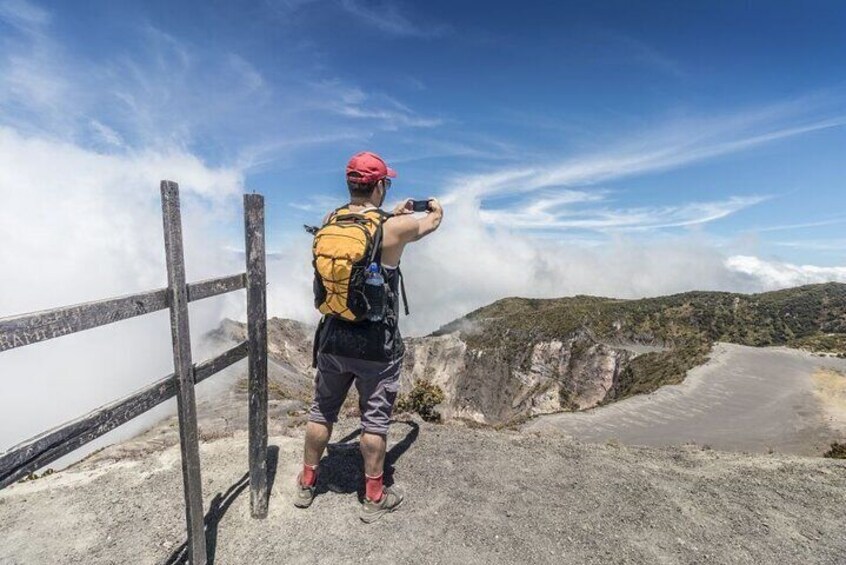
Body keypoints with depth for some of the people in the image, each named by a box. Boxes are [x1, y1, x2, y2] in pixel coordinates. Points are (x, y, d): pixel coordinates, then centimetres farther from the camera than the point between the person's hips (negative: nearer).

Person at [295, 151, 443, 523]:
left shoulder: (330, 222, -1)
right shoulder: (396, 227, -14)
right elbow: (431, 223, 7)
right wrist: (436, 206, 30)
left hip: (334, 339, 5)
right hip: (376, 345, -4)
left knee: (322, 411, 20)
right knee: (375, 420, 11)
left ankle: (306, 484, 39)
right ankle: (374, 498, 29)